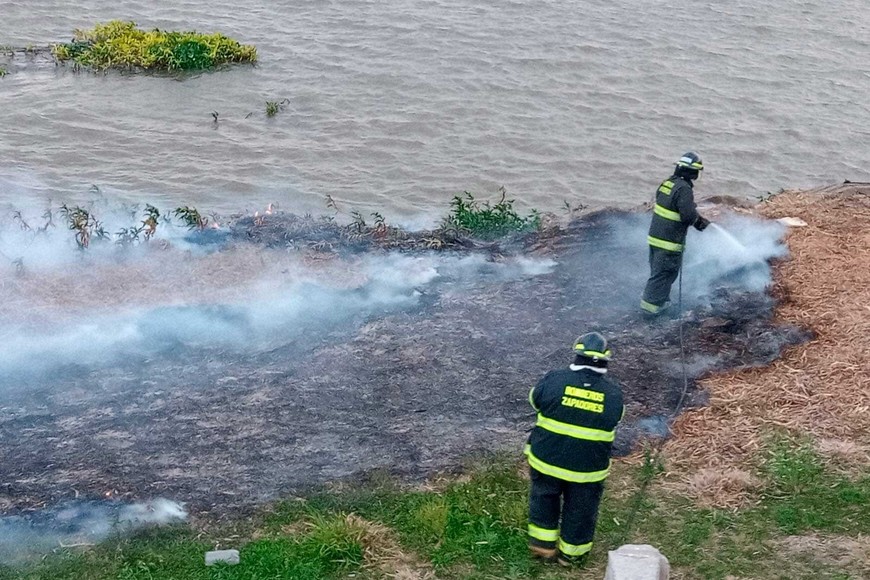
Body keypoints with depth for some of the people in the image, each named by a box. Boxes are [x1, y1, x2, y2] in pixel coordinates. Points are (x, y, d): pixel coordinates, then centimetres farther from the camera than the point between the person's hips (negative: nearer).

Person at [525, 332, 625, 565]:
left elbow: (535, 400, 2)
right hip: (588, 468, 0)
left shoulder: (554, 380, -16)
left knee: (544, 498, 25)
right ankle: (571, 552, 34)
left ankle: (543, 542, 31)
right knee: (580, 510, 20)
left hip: (546, 459, 0)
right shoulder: (613, 393, -11)